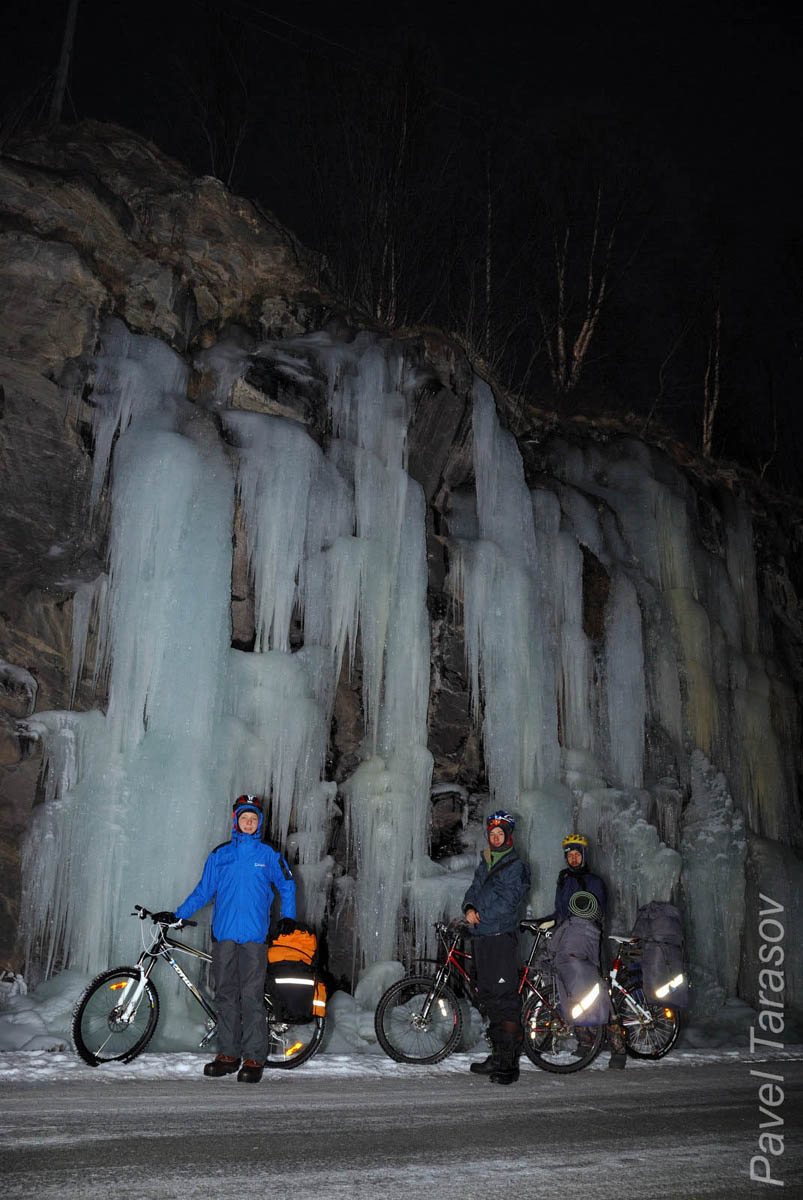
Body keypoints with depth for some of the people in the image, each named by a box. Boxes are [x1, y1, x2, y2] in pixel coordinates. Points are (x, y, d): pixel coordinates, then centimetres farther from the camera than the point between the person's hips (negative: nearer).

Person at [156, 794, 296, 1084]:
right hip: (224, 932, 3)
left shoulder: (268, 854, 7)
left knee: (251, 996, -5)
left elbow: (287, 884, 16)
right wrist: (178, 915, 11)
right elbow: (203, 891, 15)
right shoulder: (220, 854, 10)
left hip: (254, 934, -2)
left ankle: (253, 1058, 1)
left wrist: (288, 917, 6)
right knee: (225, 995, 6)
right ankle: (228, 1054, 16)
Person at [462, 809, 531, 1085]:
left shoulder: (516, 866, -5)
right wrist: (469, 908, -5)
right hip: (481, 937, 8)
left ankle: (509, 1063, -6)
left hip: (502, 936, -8)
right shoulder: (484, 863, 18)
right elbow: (474, 890, 15)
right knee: (487, 995, 12)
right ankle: (497, 1056, 21)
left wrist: (480, 916, -9)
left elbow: (508, 902, -12)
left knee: (505, 997, -9)